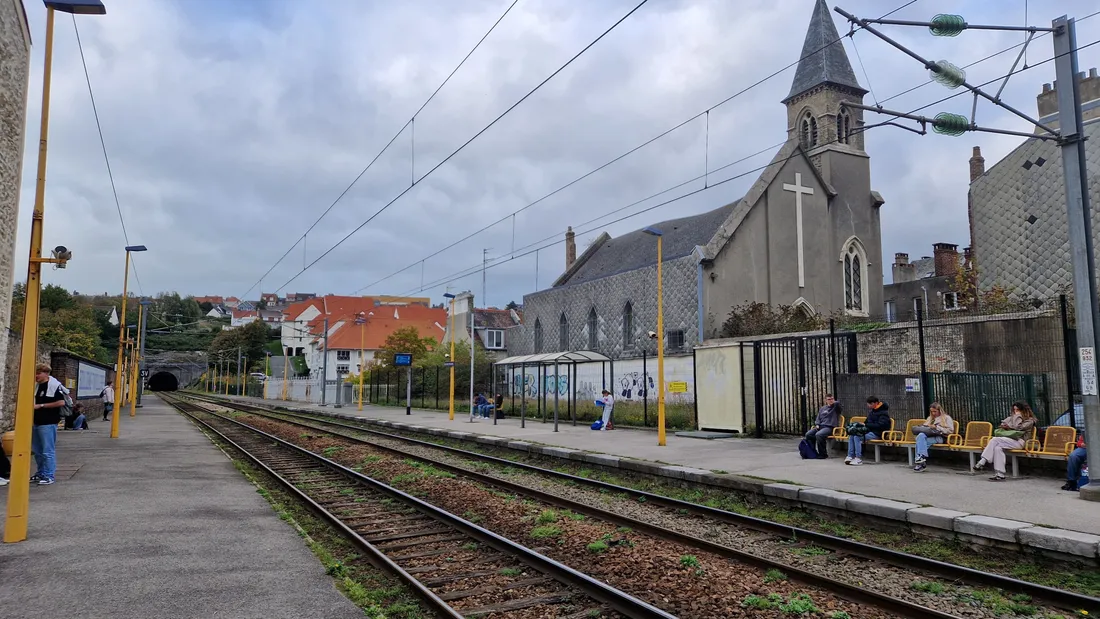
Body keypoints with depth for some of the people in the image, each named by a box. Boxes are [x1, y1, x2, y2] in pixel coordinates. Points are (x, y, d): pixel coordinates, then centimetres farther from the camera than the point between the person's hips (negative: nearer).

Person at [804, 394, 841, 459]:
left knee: (818, 435, -33)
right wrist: (817, 424, 3)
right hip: (820, 426, 6)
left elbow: (838, 403, -17)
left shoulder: (835, 407, 6)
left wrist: (833, 402, 5)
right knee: (808, 434, -16)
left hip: (829, 427, -6)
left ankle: (823, 454, -20)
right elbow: (818, 418, 23)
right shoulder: (822, 409, 23)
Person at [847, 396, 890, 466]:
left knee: (857, 436, -28)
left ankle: (859, 459, -25)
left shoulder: (883, 412, -9)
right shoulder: (872, 411, 17)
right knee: (851, 435, -11)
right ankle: (850, 456, -14)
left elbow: (880, 425, -19)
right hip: (869, 431, 9)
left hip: (877, 434, -9)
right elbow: (868, 421, 25)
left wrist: (866, 425, -20)